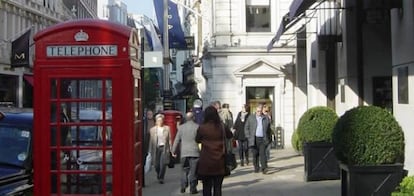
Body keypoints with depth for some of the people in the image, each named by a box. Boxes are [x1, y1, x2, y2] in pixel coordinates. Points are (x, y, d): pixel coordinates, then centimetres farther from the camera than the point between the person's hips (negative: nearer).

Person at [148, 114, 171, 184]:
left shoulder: (167, 128, 6)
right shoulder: (152, 129, 5)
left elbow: (169, 139, 6)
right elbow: (151, 141, 5)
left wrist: (170, 148, 0)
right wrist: (150, 151, 4)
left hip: (164, 148, -1)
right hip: (156, 148, 1)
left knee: (163, 164, -10)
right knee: (156, 165, 2)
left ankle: (161, 178, 5)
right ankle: (158, 175, 33)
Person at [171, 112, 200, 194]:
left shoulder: (181, 127, 4)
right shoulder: (197, 127, -3)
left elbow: (177, 140, 8)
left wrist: (173, 151, 16)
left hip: (184, 153, 2)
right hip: (195, 152, -2)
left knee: (184, 170, 13)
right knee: (193, 171, 1)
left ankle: (183, 187, 5)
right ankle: (192, 188, 2)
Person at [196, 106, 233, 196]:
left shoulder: (202, 128, -9)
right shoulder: (221, 127, -4)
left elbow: (197, 140, 9)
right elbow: (230, 135, 15)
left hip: (205, 162, -1)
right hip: (219, 162, 1)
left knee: (206, 187, 9)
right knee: (217, 187, 5)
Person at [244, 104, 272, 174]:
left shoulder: (266, 118, 9)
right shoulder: (251, 117, 7)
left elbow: (268, 129, 16)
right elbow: (246, 128, 10)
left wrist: (268, 138, 8)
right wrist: (248, 137, 1)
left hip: (263, 139, -1)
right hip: (254, 139, 1)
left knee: (262, 153, -11)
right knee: (255, 154, 5)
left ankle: (264, 168, -13)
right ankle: (256, 168, 17)